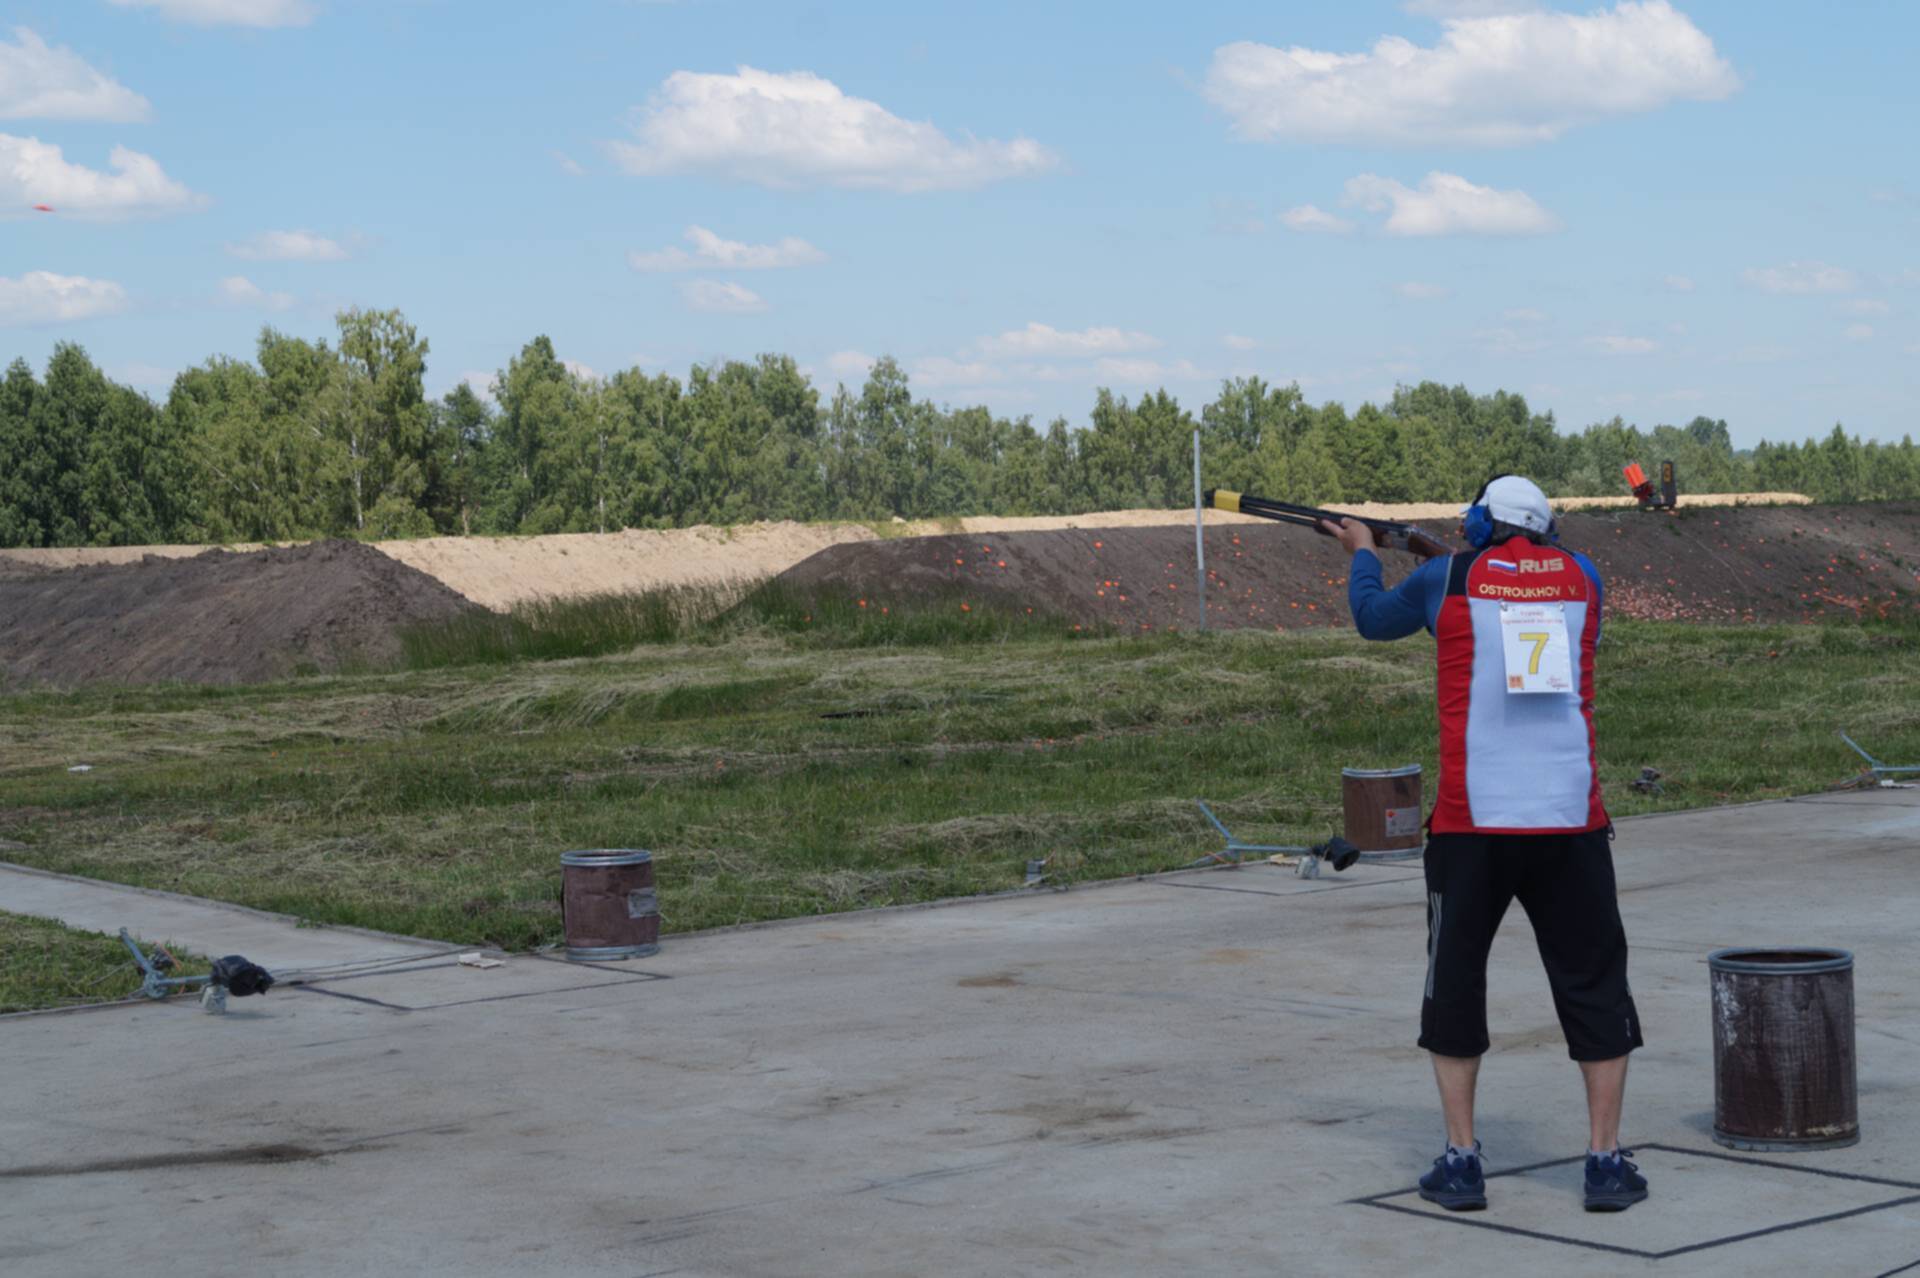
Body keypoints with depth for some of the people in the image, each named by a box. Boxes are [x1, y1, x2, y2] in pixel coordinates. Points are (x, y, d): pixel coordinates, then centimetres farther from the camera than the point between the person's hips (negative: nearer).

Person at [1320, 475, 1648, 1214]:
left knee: (1455, 983, 13)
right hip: (1570, 821, 1)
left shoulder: (1448, 578, 4)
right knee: (1593, 983, 10)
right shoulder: (1580, 575, 9)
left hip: (1471, 825, -1)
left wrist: (1362, 552, 42)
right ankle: (1606, 1162, 7)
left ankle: (1461, 1160, 10)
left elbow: (1372, 618, 22)